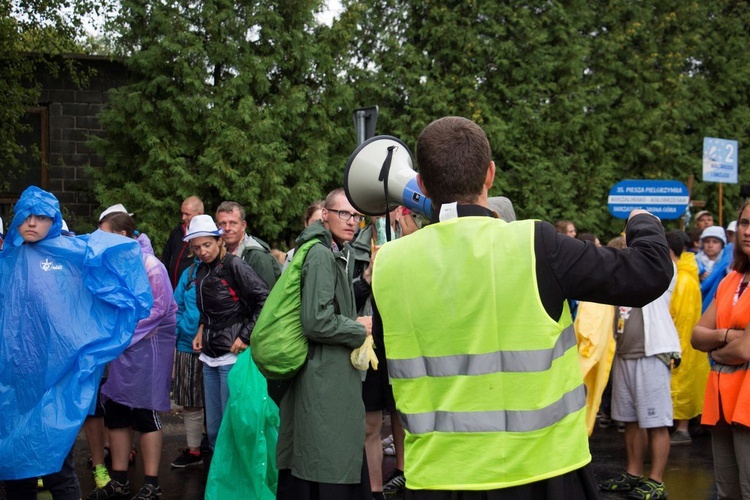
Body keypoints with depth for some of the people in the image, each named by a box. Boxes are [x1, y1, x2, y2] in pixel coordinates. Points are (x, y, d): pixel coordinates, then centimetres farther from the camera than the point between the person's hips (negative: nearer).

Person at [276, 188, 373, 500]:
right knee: (326, 474, -7)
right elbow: (316, 322, -22)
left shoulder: (339, 256, 17)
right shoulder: (321, 255, -15)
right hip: (323, 378, -10)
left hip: (336, 377, 10)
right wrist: (360, 330, -9)